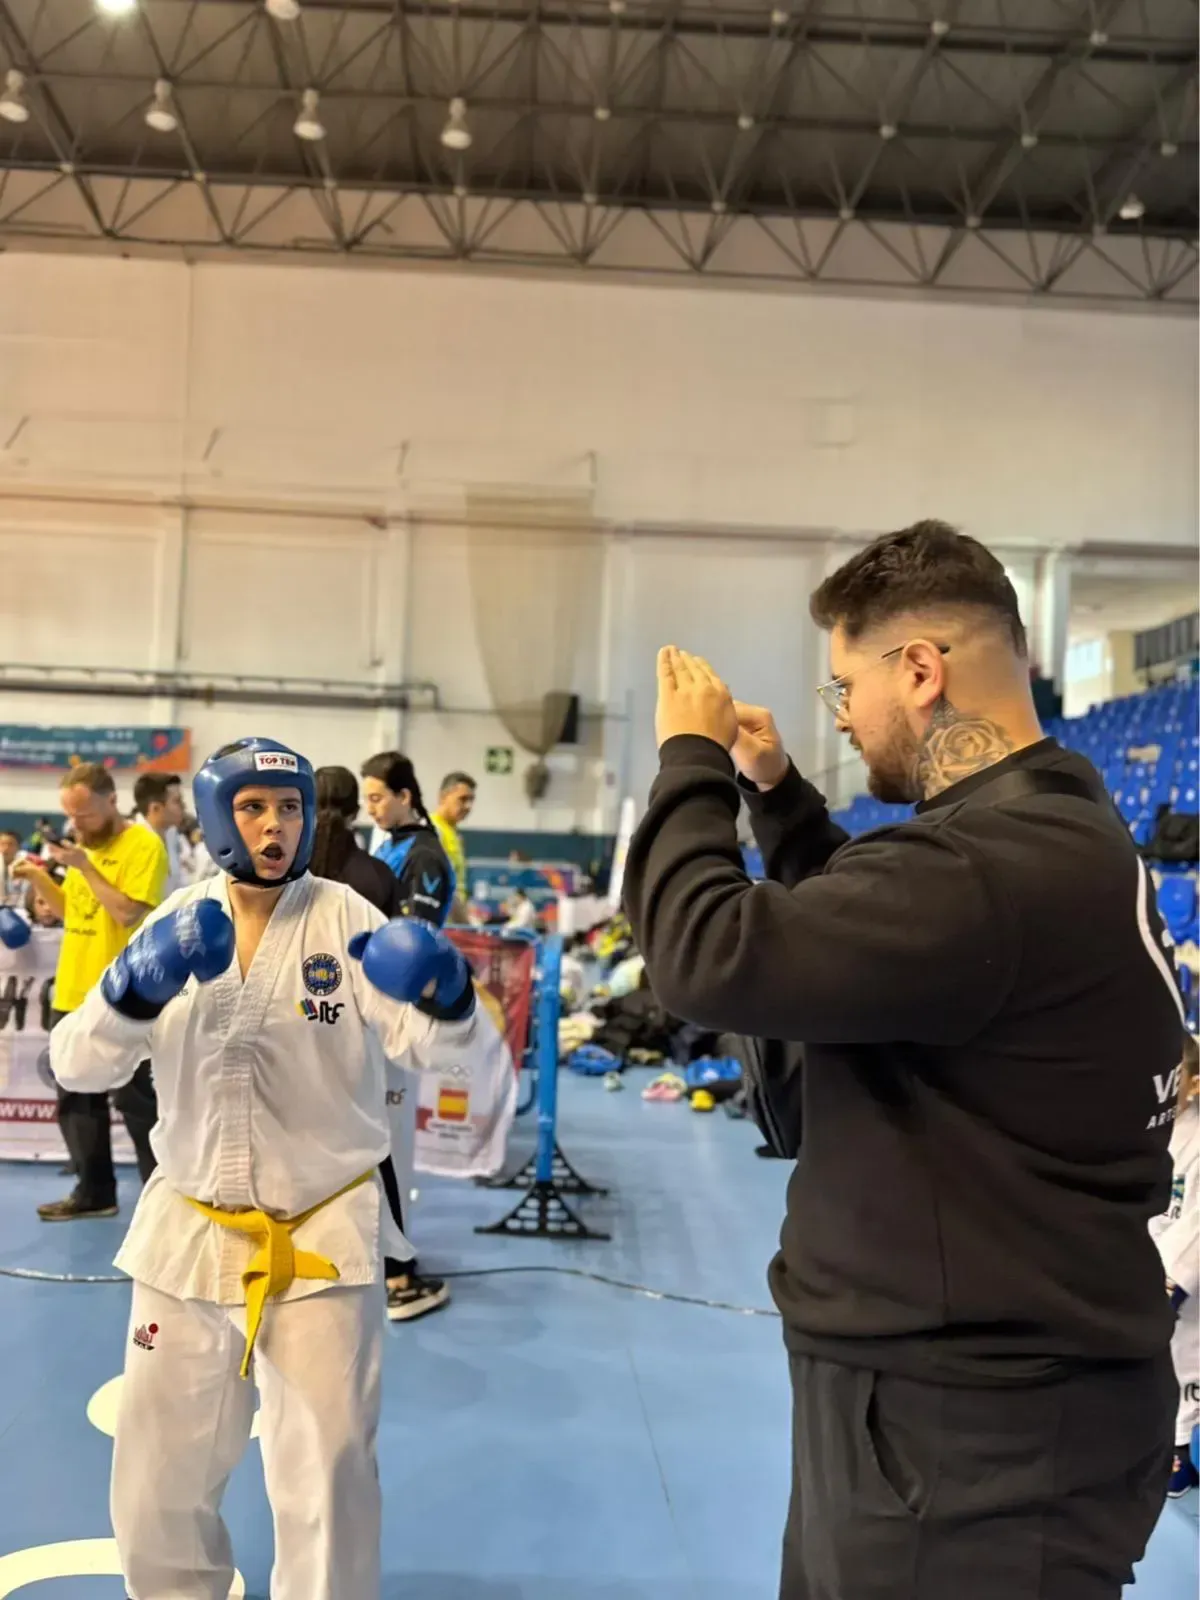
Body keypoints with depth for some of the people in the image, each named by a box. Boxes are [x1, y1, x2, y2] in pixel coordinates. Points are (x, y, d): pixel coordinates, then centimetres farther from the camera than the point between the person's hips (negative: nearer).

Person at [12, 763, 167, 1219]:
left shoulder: (144, 845, -12)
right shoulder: (84, 844, 12)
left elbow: (129, 913, -21)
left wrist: (84, 866, -21)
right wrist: (38, 877, 3)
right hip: (72, 995, 8)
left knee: (134, 1100, -2)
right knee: (76, 1098, 13)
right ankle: (94, 1191, 24)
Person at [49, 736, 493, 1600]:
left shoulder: (343, 918, -9)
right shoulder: (180, 921, -2)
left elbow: (442, 1035, -20)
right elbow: (79, 1063, -9)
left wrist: (446, 989, -43)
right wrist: (141, 984, -29)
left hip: (323, 1230, -2)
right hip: (192, 1231, 3)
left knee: (328, 1475, 9)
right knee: (160, 1470, 17)